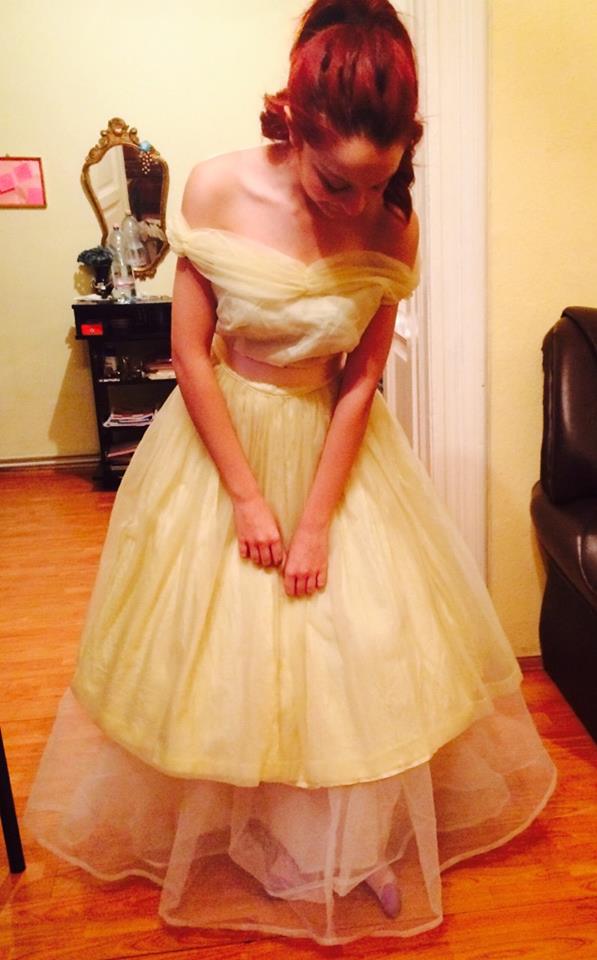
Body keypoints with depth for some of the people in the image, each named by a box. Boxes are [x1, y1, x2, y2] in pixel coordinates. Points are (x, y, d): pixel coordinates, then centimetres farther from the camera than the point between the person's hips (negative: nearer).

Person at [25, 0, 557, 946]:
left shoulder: (392, 229, -14)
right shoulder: (217, 190, -18)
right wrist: (246, 495, -14)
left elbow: (361, 381, -11)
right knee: (216, 647, 9)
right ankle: (225, 826, 37)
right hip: (223, 435, -1)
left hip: (335, 441, 1)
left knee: (361, 645, 7)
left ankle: (358, 837, 32)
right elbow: (190, 353, -14)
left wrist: (317, 520, -12)